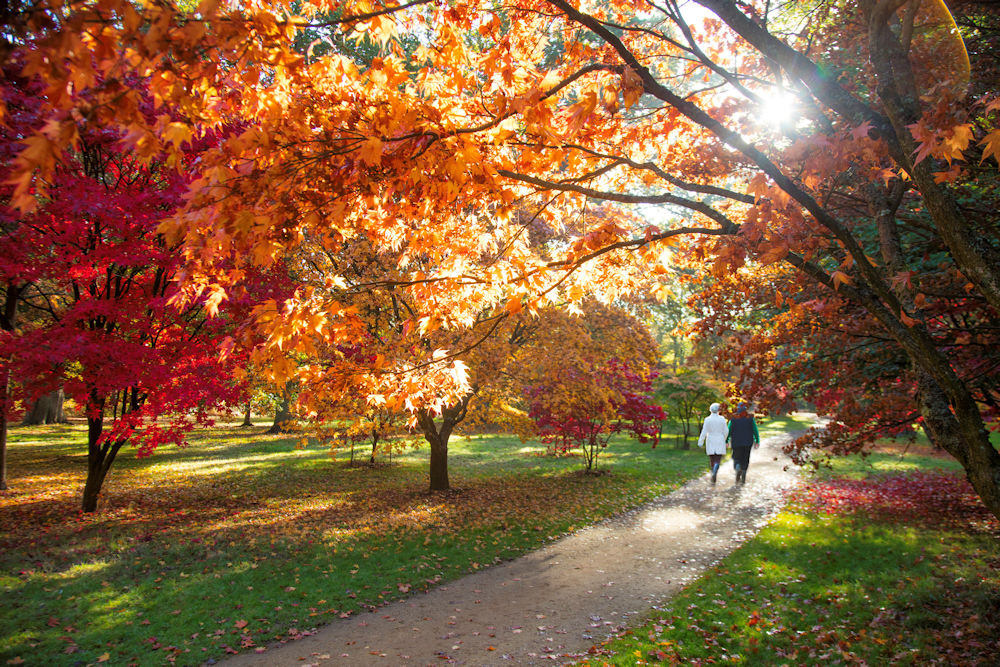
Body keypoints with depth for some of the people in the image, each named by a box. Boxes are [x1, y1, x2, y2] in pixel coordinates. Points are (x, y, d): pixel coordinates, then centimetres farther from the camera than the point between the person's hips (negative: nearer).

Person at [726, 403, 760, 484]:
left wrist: (726, 441, 3)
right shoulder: (750, 418, -4)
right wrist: (757, 441, 3)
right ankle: (743, 479, 11)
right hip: (748, 443, 1)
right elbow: (755, 430, -4)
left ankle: (738, 468, -20)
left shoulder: (733, 419, -7)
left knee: (737, 458, 12)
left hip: (736, 443, -1)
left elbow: (729, 431, -5)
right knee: (745, 460, 12)